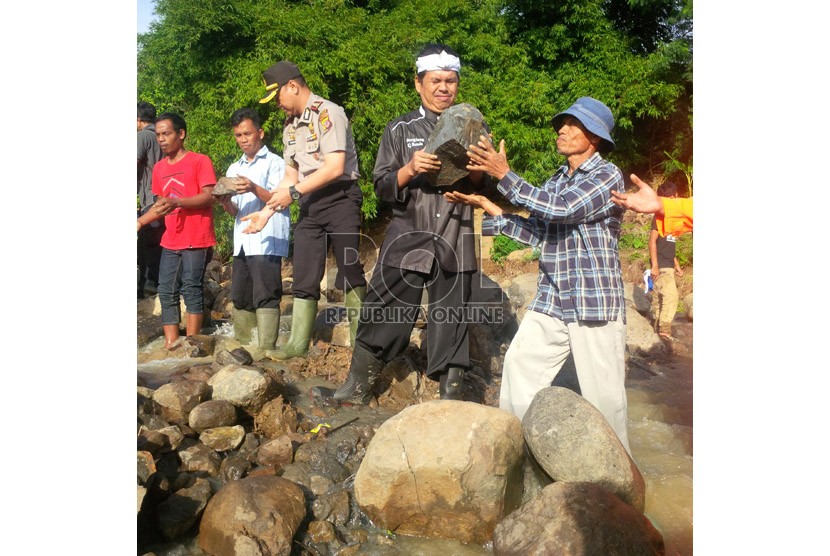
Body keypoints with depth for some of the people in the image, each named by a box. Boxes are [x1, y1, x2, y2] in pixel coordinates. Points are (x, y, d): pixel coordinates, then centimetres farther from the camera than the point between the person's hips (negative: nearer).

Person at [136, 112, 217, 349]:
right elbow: (161, 204, 21)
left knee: (191, 288, -6)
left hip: (196, 240, -6)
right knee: (166, 290, 4)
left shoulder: (200, 161, -4)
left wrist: (177, 201, -25)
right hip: (170, 241, 6)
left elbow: (209, 196, -13)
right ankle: (171, 342, 9)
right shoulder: (159, 168, 15)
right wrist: (139, 222, 11)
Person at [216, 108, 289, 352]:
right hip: (242, 242, 7)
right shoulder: (234, 169, 23)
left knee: (265, 298, -10)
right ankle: (242, 348, 15)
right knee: (240, 299, 8)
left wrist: (254, 189, -21)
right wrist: (225, 201, -2)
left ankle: (266, 351, -10)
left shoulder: (275, 163, 4)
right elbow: (235, 212, 20)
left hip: (267, 241, -7)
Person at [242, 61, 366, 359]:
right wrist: (267, 211, 11)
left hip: (340, 198, -7)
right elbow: (291, 176, 18)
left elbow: (335, 167, -18)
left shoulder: (328, 113, -9)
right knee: (304, 278, 7)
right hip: (310, 204, 8)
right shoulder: (290, 125, 15)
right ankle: (298, 344, 14)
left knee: (349, 273, -5)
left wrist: (294, 191, -12)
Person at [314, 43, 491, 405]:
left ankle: (451, 399, 17)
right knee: (382, 318, 4)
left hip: (455, 244, 1)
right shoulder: (400, 129, 9)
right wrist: (410, 169, -15)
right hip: (407, 239, 0)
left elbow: (486, 190, 10)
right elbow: (382, 187, 3)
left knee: (451, 326, 5)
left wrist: (475, 171, -12)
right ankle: (357, 389, 21)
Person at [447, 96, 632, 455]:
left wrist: (504, 175, -20)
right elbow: (538, 234, 10)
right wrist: (491, 209, 2)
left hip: (594, 303, -6)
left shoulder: (607, 175, -6)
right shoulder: (557, 180, 15)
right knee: (520, 365, 3)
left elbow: (562, 209, -22)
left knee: (604, 396, 0)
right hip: (550, 301, 7)